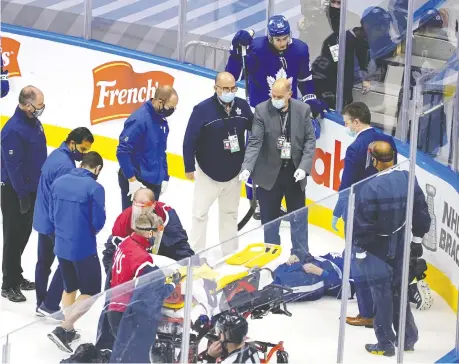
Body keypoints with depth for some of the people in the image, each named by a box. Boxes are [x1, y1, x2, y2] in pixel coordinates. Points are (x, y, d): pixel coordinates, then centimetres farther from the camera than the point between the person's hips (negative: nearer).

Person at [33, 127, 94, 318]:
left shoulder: (57, 154, 6)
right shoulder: (65, 166, -25)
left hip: (43, 219, 10)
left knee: (44, 261, 16)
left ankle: (42, 303, 26)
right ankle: (50, 306, 0)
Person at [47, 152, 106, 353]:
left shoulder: (59, 182, 1)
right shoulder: (94, 188, -17)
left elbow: (52, 215, 7)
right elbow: (98, 222, -15)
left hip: (61, 245, 6)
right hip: (83, 248, -6)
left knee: (70, 287, 24)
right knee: (90, 292, 5)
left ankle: (68, 331, 30)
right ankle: (63, 329, -7)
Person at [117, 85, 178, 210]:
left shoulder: (162, 121, 7)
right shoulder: (139, 120, -20)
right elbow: (122, 152, -23)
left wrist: (164, 177, 15)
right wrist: (132, 180, -22)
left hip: (153, 182, 9)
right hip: (136, 182, -9)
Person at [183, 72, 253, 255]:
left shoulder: (243, 106, -6)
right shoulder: (203, 109, -19)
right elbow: (190, 139, -16)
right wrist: (189, 167, -14)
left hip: (234, 173, 4)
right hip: (208, 173, -4)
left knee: (230, 213, 18)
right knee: (200, 213, 6)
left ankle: (230, 252, 31)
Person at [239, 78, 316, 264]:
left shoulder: (303, 110, -6)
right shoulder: (262, 110, -10)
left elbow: (310, 141, -3)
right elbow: (255, 142, -13)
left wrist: (304, 167, -13)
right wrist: (247, 168, -25)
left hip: (294, 173, 1)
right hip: (269, 172, -1)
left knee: (298, 216, 11)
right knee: (269, 217, 9)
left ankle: (299, 253, 24)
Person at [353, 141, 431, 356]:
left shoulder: (370, 188, -23)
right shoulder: (408, 180, -6)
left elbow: (363, 223, -17)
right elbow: (421, 213, 4)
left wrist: (360, 250, -6)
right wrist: (417, 239, 17)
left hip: (377, 249, -5)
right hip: (401, 247, 5)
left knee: (382, 294, 3)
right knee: (399, 290, 17)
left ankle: (385, 344, 9)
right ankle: (408, 339, 24)